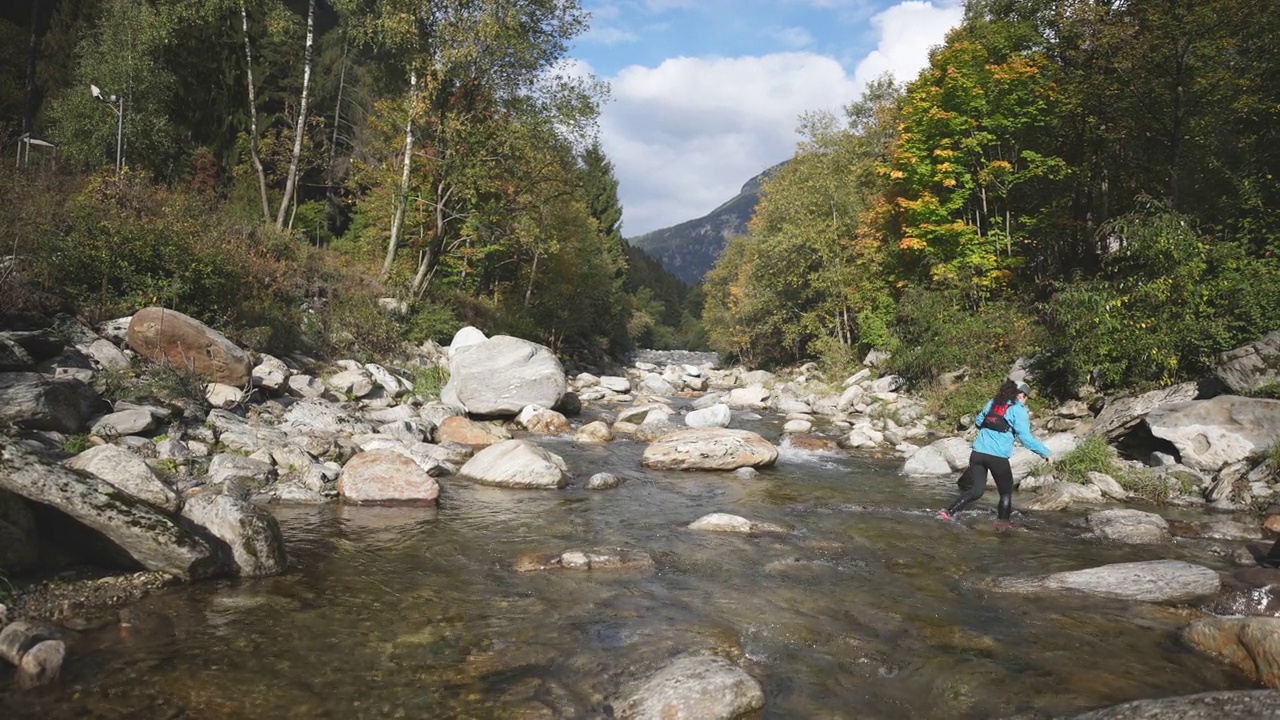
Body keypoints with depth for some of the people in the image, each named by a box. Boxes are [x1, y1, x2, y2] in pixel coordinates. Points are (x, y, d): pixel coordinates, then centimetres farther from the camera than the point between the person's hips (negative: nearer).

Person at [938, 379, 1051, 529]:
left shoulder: (992, 403, 14)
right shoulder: (1018, 410, -3)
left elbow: (979, 422, 25)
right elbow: (1026, 438, -8)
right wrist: (1045, 452, 0)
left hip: (977, 453, 5)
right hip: (998, 457, -5)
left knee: (976, 489, 9)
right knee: (1006, 492, 15)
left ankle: (949, 512, -3)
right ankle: (1002, 521, 19)